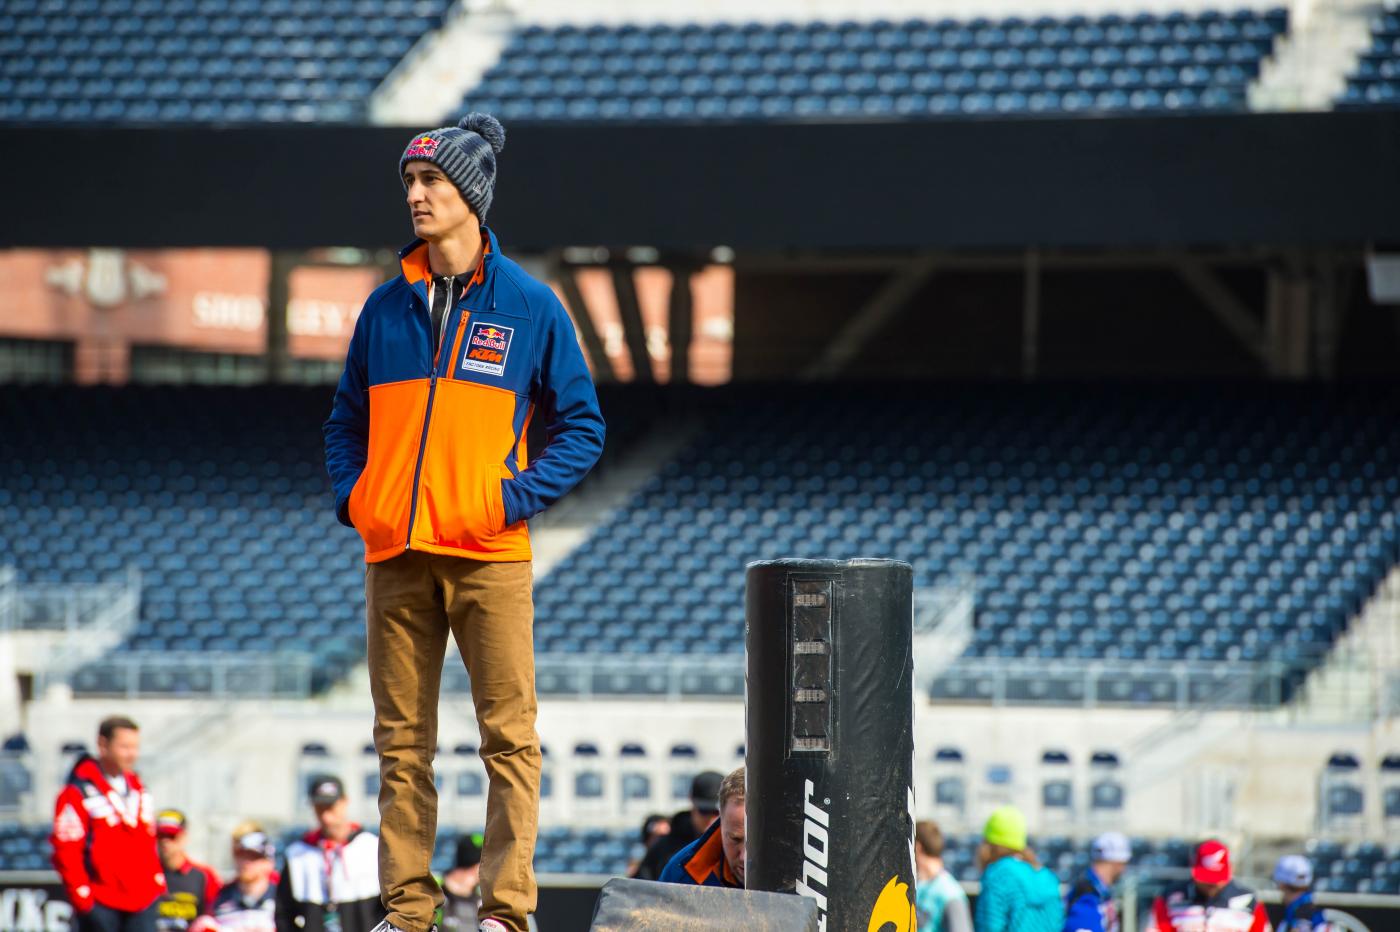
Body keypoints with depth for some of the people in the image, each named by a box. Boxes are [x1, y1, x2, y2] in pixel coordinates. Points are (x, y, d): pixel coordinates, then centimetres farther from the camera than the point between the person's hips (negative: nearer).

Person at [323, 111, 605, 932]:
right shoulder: (387, 307, 12)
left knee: (509, 735, -6)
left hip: (489, 555, -3)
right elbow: (347, 420, 21)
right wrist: (351, 496, 4)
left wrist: (519, 498, -7)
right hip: (395, 556, 3)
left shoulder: (529, 306, 3)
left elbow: (583, 425, 5)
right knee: (402, 741, 4)